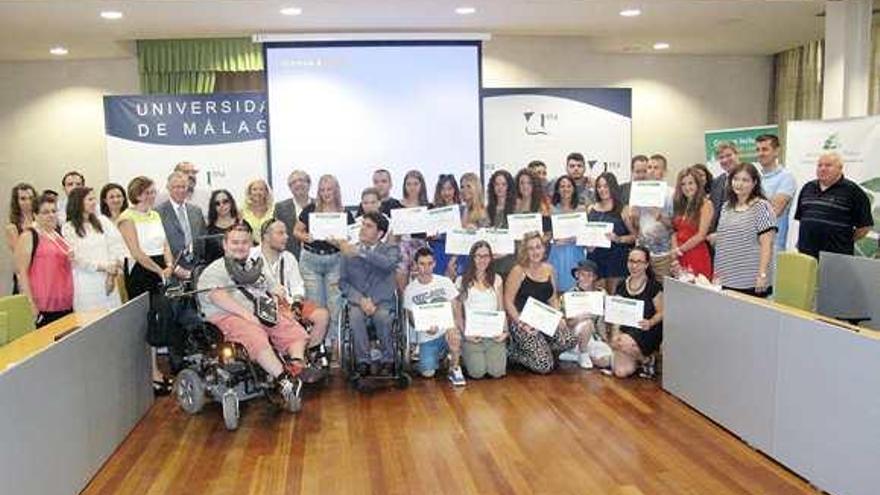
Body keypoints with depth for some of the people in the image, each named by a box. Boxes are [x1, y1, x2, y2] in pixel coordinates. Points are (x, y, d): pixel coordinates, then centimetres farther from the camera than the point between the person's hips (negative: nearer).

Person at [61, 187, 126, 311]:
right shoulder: (68, 229, 1)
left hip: (108, 279, 3)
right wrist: (104, 267, -12)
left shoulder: (102, 221, 10)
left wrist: (113, 270, -9)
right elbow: (78, 258, -5)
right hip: (86, 284, -3)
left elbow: (117, 245, 2)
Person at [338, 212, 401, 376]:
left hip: (383, 302, -1)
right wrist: (361, 299, -10)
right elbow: (343, 282, 7)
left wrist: (361, 252, -27)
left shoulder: (391, 250, 6)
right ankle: (363, 361, -20)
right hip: (358, 301, 1)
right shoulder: (349, 252, 11)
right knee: (355, 316, -32)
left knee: (382, 316, -33)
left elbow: (389, 264, -20)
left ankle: (388, 360, -15)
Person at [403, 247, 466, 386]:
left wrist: (457, 326, -18)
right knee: (427, 373, -15)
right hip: (426, 337, 1)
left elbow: (456, 308, 2)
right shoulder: (410, 290, 1)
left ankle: (455, 369, -11)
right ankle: (440, 355, 21)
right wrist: (426, 328, -18)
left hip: (447, 329, -1)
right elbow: (412, 317, 3)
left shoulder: (445, 282, 1)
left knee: (452, 334, -38)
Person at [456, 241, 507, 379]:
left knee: (497, 372, -13)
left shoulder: (497, 279, 12)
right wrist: (465, 333, -10)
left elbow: (501, 309, 12)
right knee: (477, 372, -15)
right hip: (471, 335, -2)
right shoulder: (462, 281, 3)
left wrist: (504, 331, -4)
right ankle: (467, 355, 17)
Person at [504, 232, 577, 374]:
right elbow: (508, 301, -9)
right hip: (522, 320, -6)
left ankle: (538, 350, 6)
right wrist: (521, 323, -19)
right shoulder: (518, 271, -8)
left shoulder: (549, 269, 9)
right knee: (544, 366, -18)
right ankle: (514, 352, 10)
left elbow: (553, 299, 17)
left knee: (570, 340, -20)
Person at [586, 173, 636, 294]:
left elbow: (634, 235, -2)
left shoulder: (623, 209, 1)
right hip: (595, 258, 3)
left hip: (617, 258, -3)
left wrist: (618, 239, -17)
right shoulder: (591, 209, 11)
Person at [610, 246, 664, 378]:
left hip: (647, 332, -4)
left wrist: (650, 323, -25)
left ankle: (646, 359, -2)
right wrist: (615, 333, -9)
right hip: (626, 330, 4)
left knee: (625, 343, -36)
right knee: (620, 372, -15)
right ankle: (638, 355, 20)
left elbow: (661, 312, -5)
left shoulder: (654, 286, -6)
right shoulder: (622, 287, 8)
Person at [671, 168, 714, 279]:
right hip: (680, 258, 5)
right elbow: (675, 232, 10)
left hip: (698, 257, -5)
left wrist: (680, 249, -4)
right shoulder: (680, 205, 14)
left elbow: (701, 235, -10)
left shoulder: (705, 204, -4)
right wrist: (675, 251, -4)